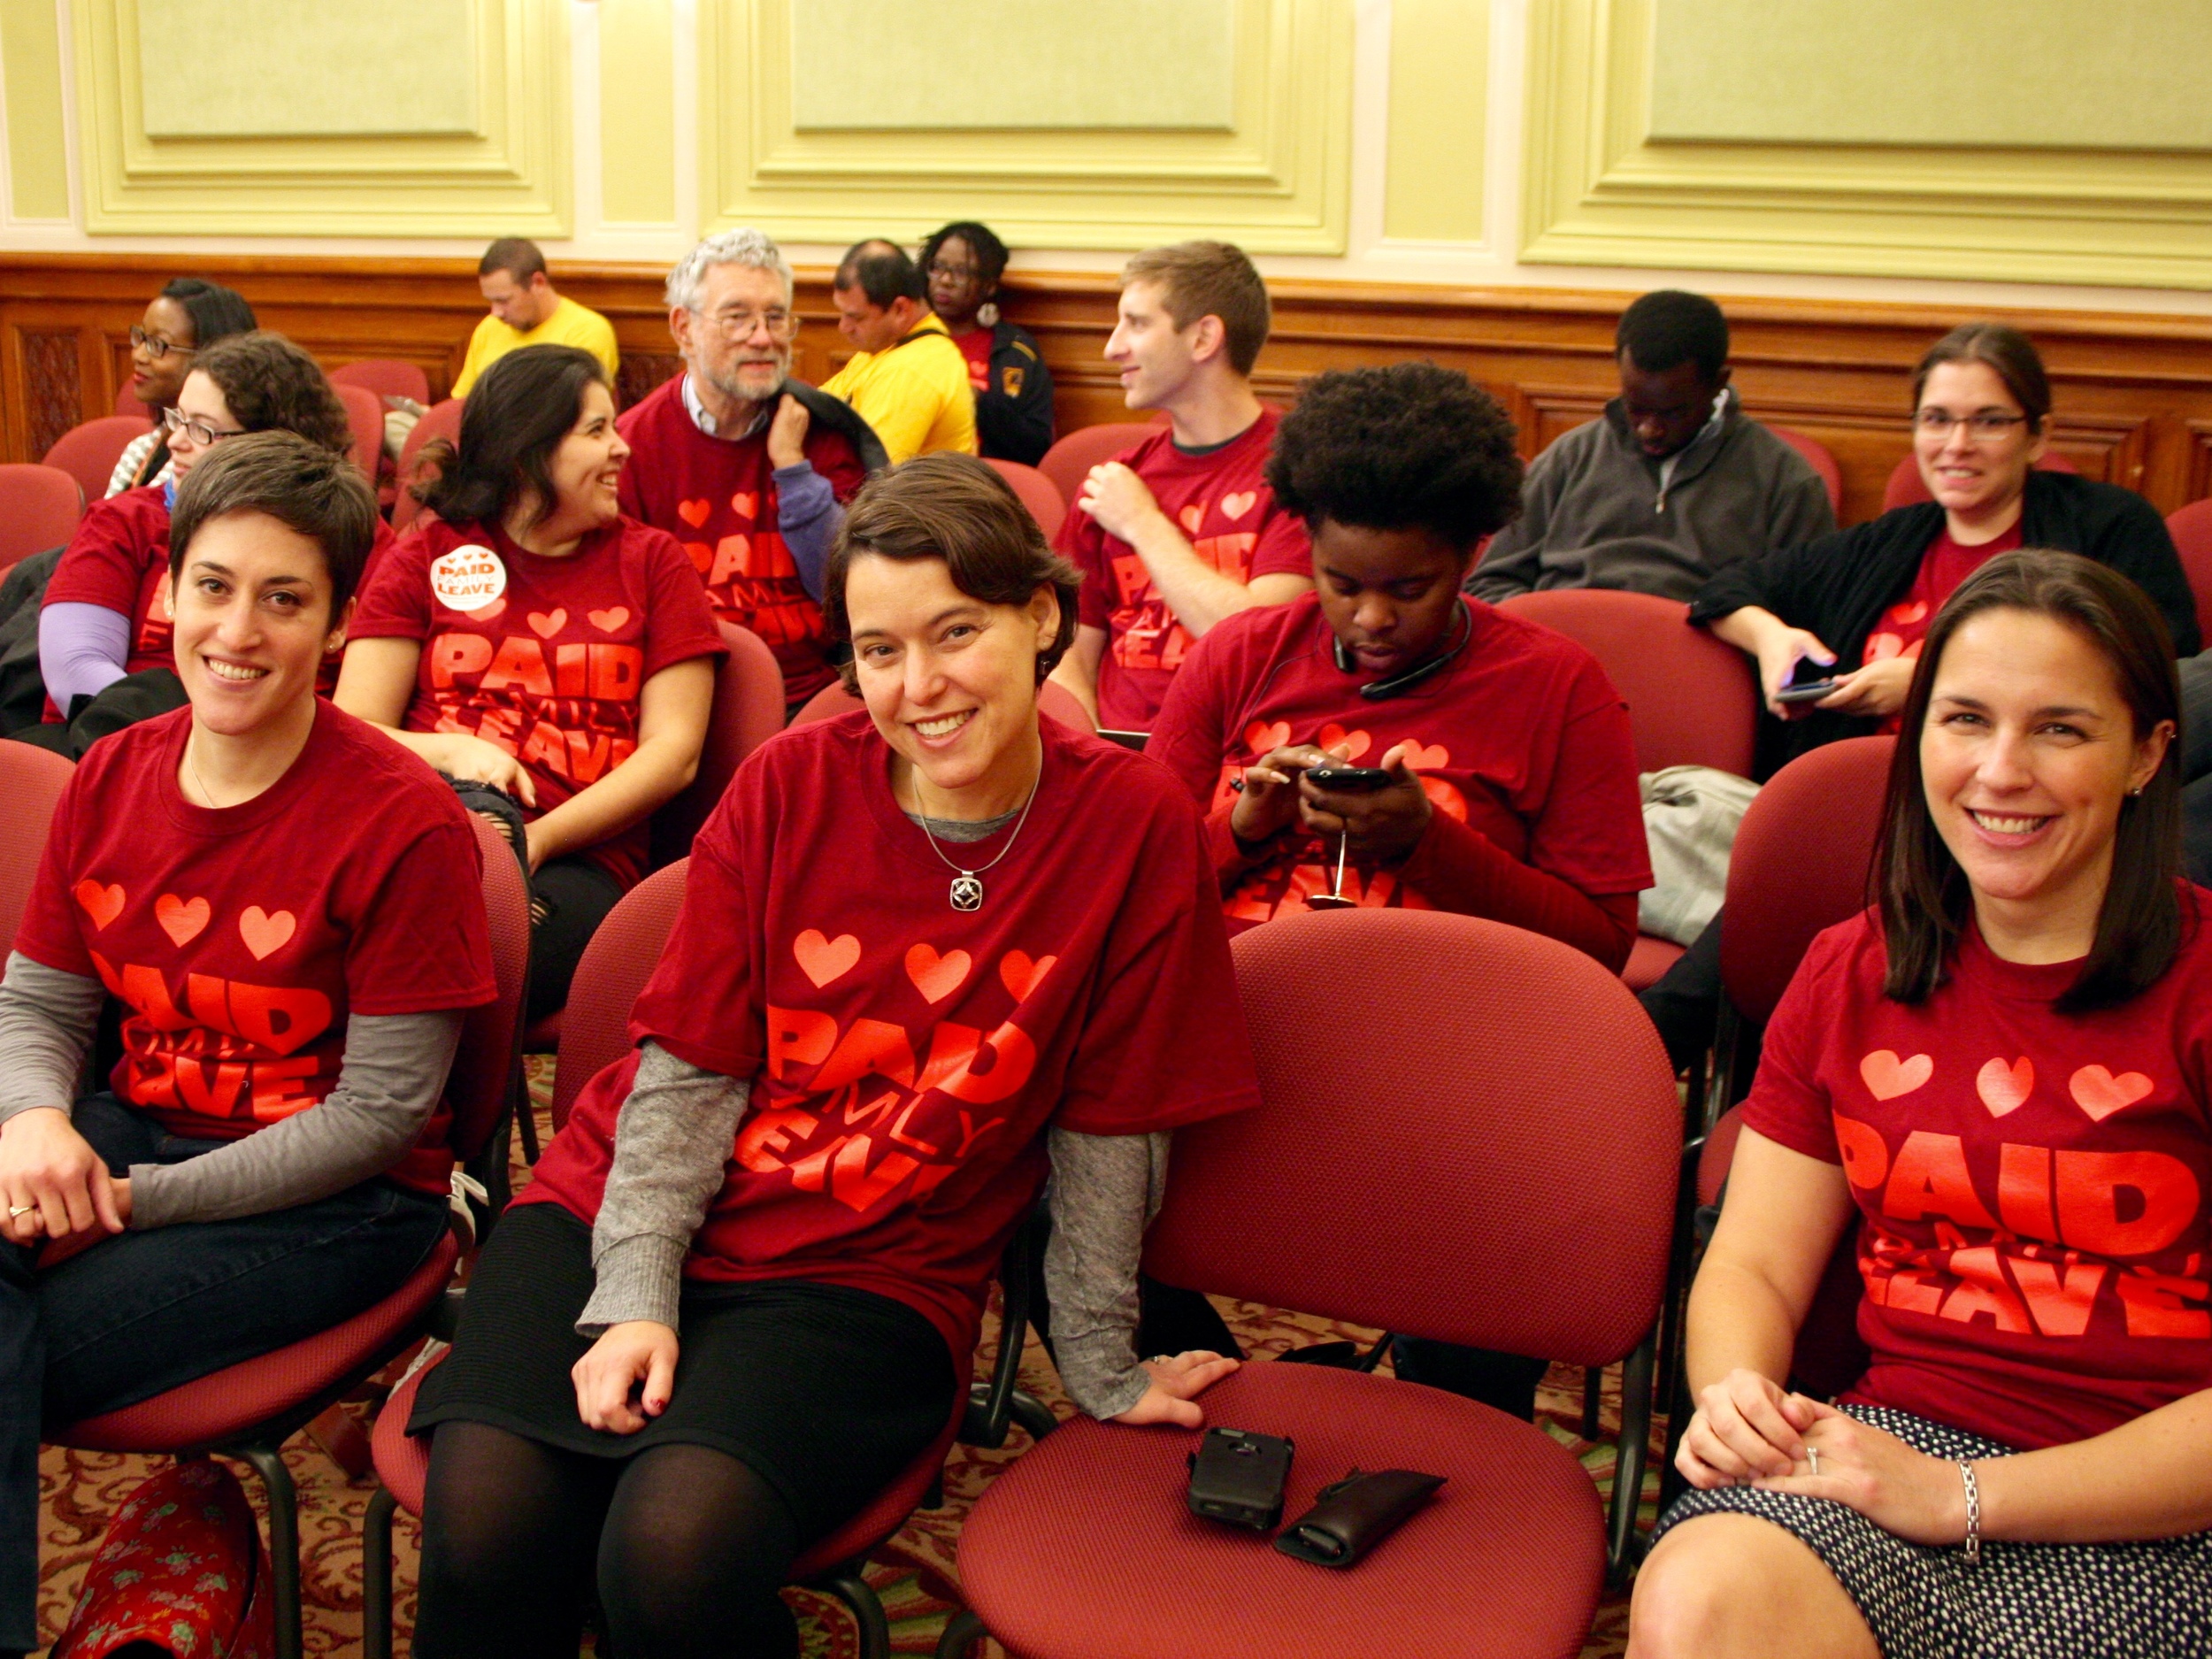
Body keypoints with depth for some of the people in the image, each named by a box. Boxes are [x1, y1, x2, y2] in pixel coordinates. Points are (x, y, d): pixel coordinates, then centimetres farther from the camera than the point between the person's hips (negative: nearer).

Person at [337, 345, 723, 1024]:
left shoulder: (652, 560, 18)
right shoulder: (426, 555, 18)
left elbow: (674, 752, 6)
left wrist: (537, 838, -8)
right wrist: (451, 751, -13)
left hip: (580, 863, 0)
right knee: (477, 814, -39)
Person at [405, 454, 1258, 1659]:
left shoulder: (1132, 827, -7)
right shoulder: (790, 786, -3)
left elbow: (1105, 1133, 0)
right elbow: (689, 1072, -2)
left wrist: (1100, 1369, 8)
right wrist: (633, 1299, -12)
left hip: (872, 1278, -1)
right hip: (628, 1217, 2)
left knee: (677, 1548, -29)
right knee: (486, 1525, -24)